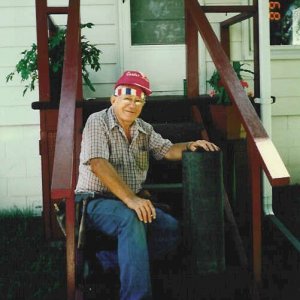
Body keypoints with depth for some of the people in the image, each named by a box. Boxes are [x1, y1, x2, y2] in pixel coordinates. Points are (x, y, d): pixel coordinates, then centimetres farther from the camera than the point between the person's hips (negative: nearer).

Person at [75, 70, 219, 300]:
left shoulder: (144, 130, 14)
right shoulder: (97, 122, -10)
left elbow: (167, 150, 15)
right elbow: (98, 164, -23)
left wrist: (190, 146, -9)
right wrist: (130, 199, -32)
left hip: (135, 201, 7)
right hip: (97, 201, -7)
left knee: (172, 229, -13)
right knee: (131, 220, -36)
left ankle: (107, 261, -15)